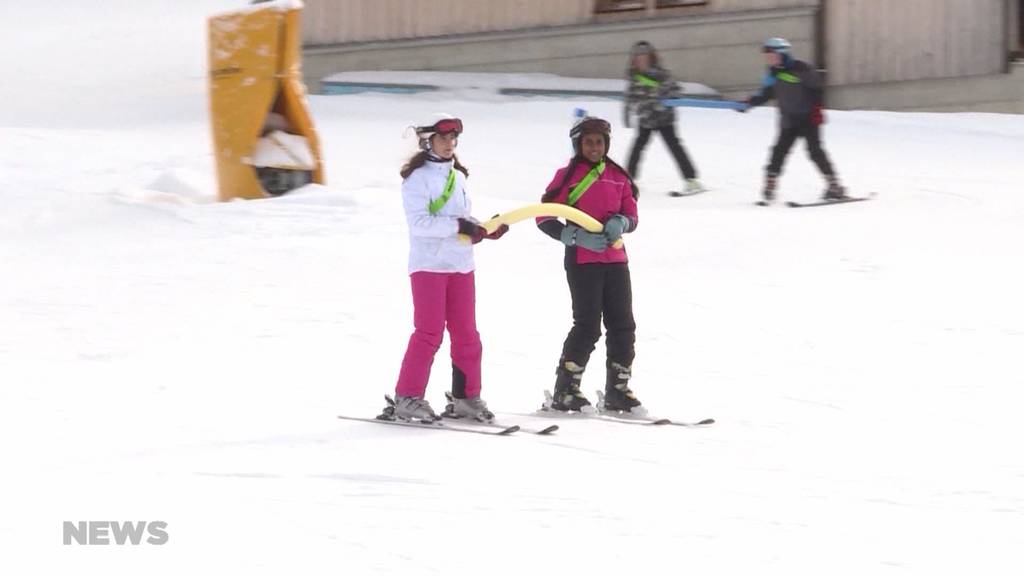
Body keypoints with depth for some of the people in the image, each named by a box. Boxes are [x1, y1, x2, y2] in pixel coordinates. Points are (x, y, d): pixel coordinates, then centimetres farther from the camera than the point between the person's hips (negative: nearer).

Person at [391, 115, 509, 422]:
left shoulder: (458, 177, 16)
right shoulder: (417, 177, -7)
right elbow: (419, 223, -17)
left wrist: (486, 230, 3)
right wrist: (457, 225, -22)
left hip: (460, 264, 7)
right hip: (429, 264, -7)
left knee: (466, 333, 8)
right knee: (429, 331, -9)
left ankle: (467, 397, 16)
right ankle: (408, 398, -4)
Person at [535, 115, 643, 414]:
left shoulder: (618, 176, 12)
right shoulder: (569, 176, -2)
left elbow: (632, 216, 14)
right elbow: (545, 218, -4)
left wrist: (620, 223, -9)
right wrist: (576, 236, -15)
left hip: (615, 259, 5)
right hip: (582, 260, -5)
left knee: (622, 325, 5)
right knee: (588, 325, -10)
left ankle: (618, 390, 16)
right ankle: (565, 391, -3)